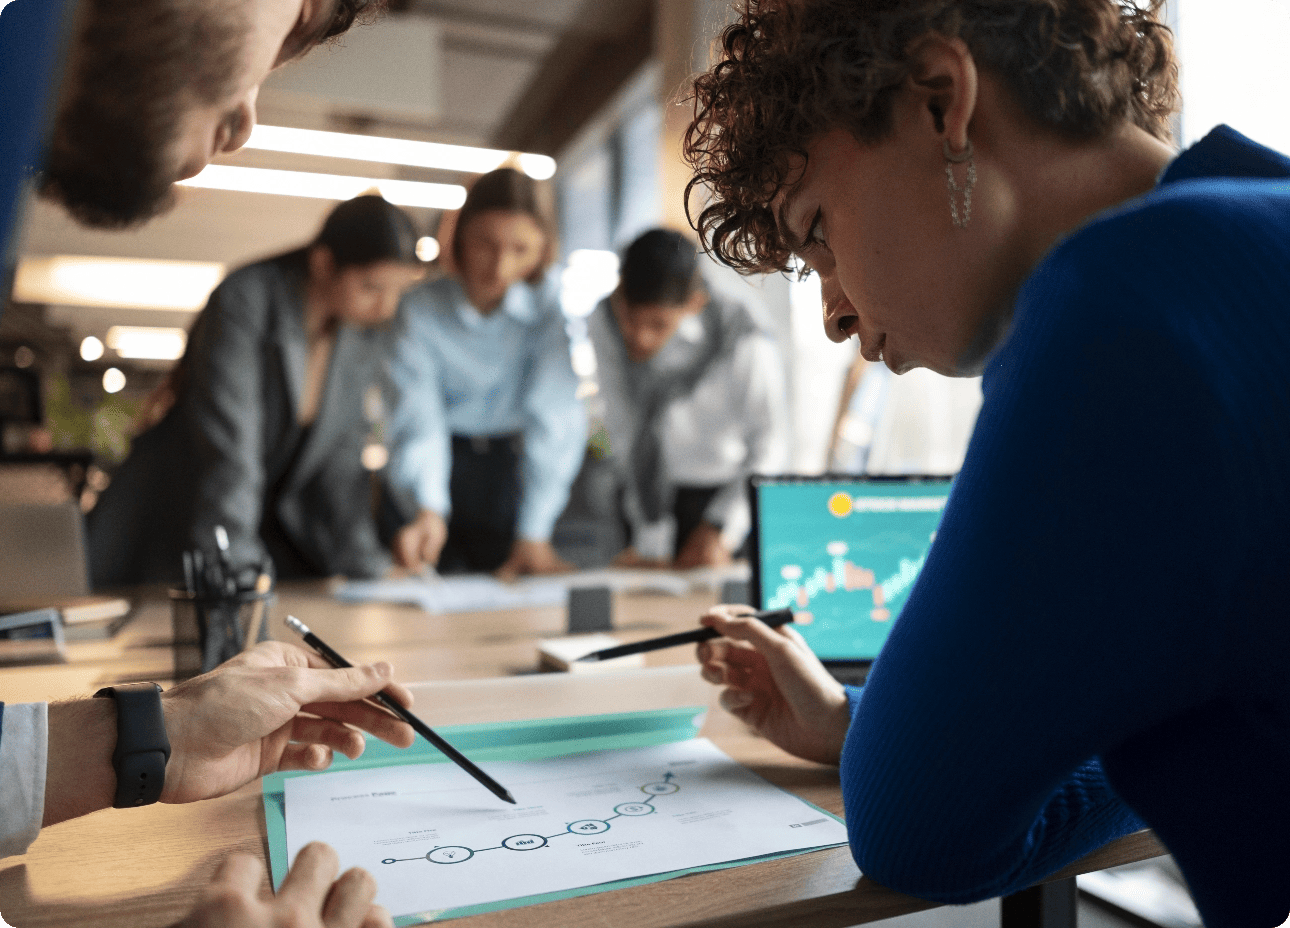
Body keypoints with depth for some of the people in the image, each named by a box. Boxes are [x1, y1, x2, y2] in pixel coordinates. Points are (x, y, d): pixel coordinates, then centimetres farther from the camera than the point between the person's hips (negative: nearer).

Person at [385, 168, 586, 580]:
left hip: (514, 466, 1)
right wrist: (426, 511, -40)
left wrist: (534, 534, -27)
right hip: (439, 469, 0)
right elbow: (418, 422, -21)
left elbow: (551, 420, -19)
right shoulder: (420, 310, -12)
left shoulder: (552, 303, -12)